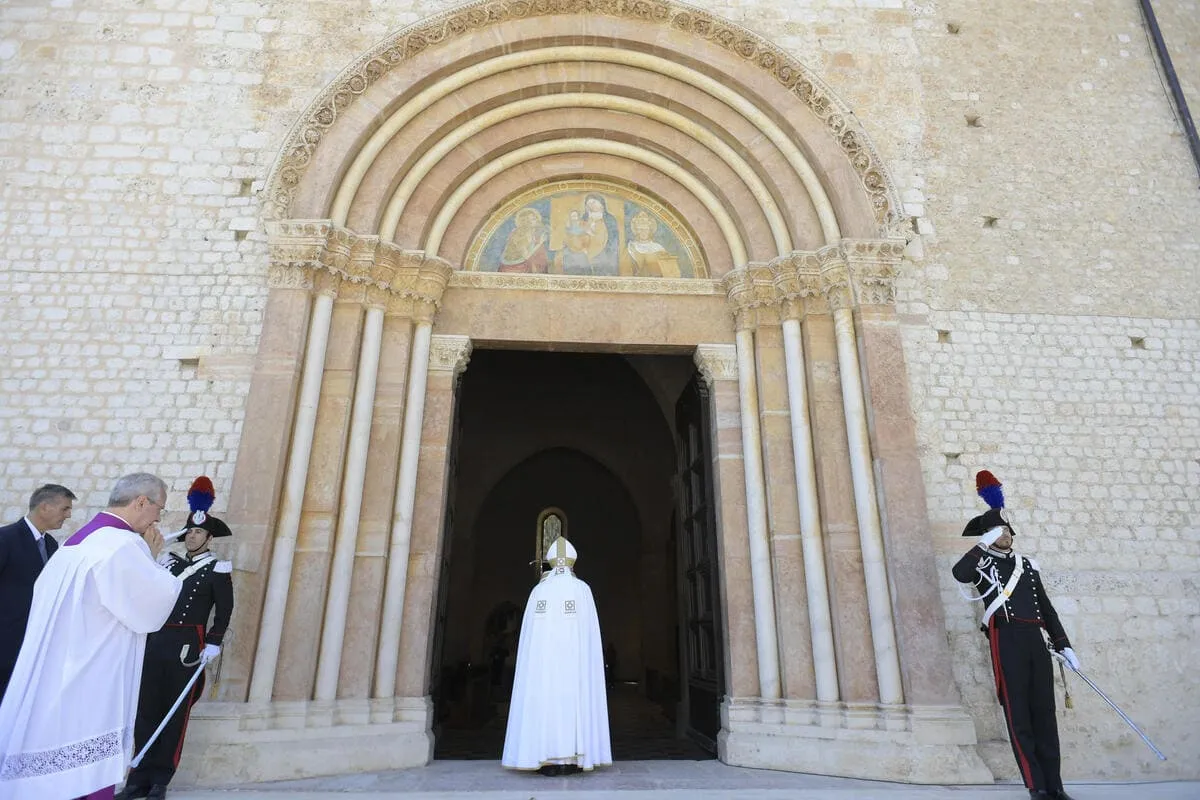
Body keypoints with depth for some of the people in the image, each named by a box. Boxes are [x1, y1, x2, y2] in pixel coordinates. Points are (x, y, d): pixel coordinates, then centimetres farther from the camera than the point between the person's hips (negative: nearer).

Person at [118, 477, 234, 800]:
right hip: (154, 642, 5)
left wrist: (213, 644, -10)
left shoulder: (218, 569, -3)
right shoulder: (170, 562, 13)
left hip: (187, 647, -5)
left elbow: (224, 610, -5)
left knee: (175, 715, 3)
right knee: (145, 711, 9)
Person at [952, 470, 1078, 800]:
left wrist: (1063, 644, 14)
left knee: (1045, 711, 6)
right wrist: (984, 543, -13)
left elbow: (1046, 607, 21)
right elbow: (959, 574, -21)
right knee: (1018, 715, -2)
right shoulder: (981, 563, 4)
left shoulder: (1026, 564, 19)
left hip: (1035, 639, 5)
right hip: (1006, 640, -5)